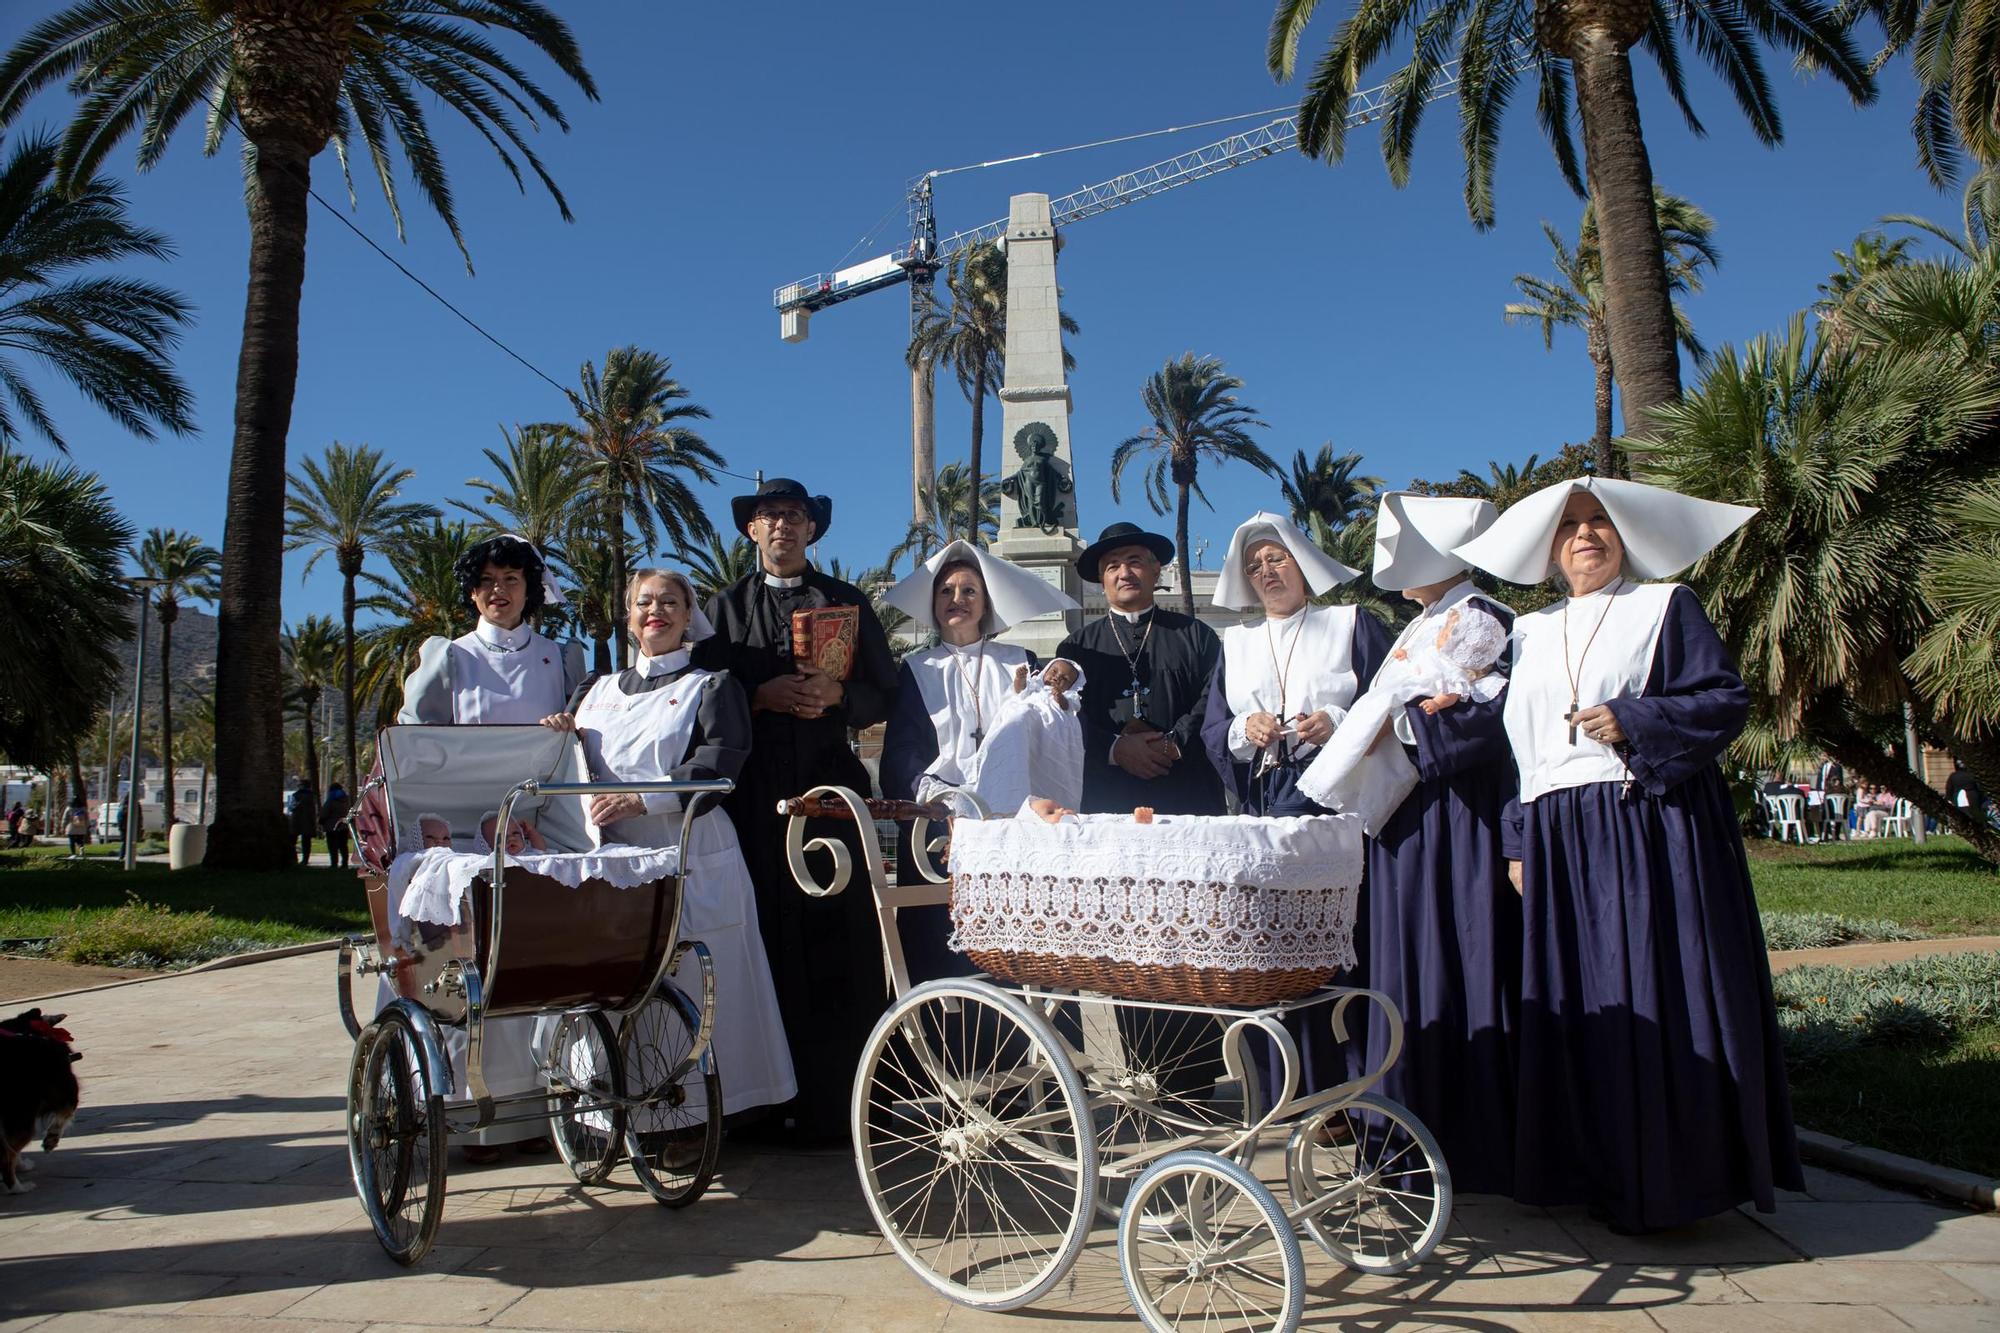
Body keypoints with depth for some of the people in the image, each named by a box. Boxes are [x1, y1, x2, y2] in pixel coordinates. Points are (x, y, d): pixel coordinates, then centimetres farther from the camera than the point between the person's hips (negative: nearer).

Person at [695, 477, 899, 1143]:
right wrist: (762, 696, -9)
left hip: (831, 787, 0)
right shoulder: (725, 606, 16)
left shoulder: (848, 602, 17)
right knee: (770, 939, -4)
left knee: (844, 937, -5)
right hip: (755, 792, 0)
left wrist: (836, 693, -7)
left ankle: (844, 1098, 1)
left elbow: (884, 695, 12)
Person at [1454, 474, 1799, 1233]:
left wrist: (1636, 722, -18)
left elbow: (1728, 700, -4)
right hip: (1559, 844, 5)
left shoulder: (1665, 606, 5)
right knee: (1575, 1004, 6)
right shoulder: (1531, 633, 17)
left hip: (1652, 831, -5)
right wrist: (1519, 845, 10)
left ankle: (1665, 1183, 5)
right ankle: (1598, 1171, 16)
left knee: (1654, 998, -5)